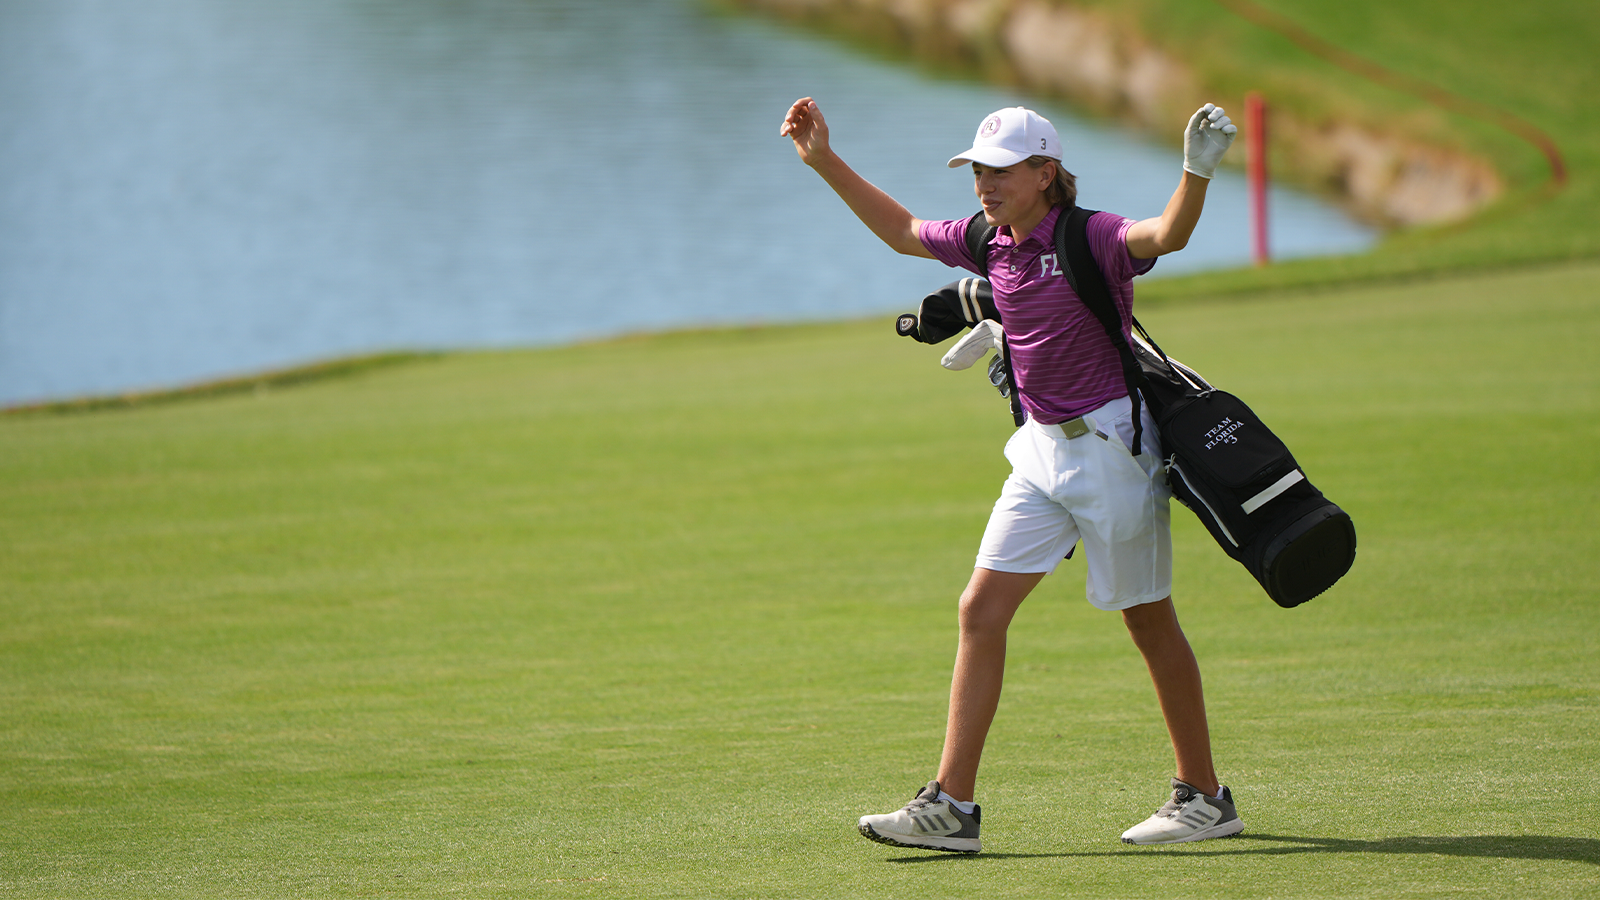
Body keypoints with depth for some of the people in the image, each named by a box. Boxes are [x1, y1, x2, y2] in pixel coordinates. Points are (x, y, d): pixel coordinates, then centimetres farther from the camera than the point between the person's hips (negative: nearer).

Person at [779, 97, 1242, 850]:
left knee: (1149, 621, 3)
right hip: (1043, 449, 8)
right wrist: (825, 163, 18)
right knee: (980, 611, 1)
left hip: (1111, 447, -8)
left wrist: (1196, 173, -58)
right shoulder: (988, 243, 4)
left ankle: (1205, 798, 17)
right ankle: (951, 807, 2)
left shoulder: (1092, 239, -18)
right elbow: (902, 231, 22)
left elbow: (1164, 235, -39)